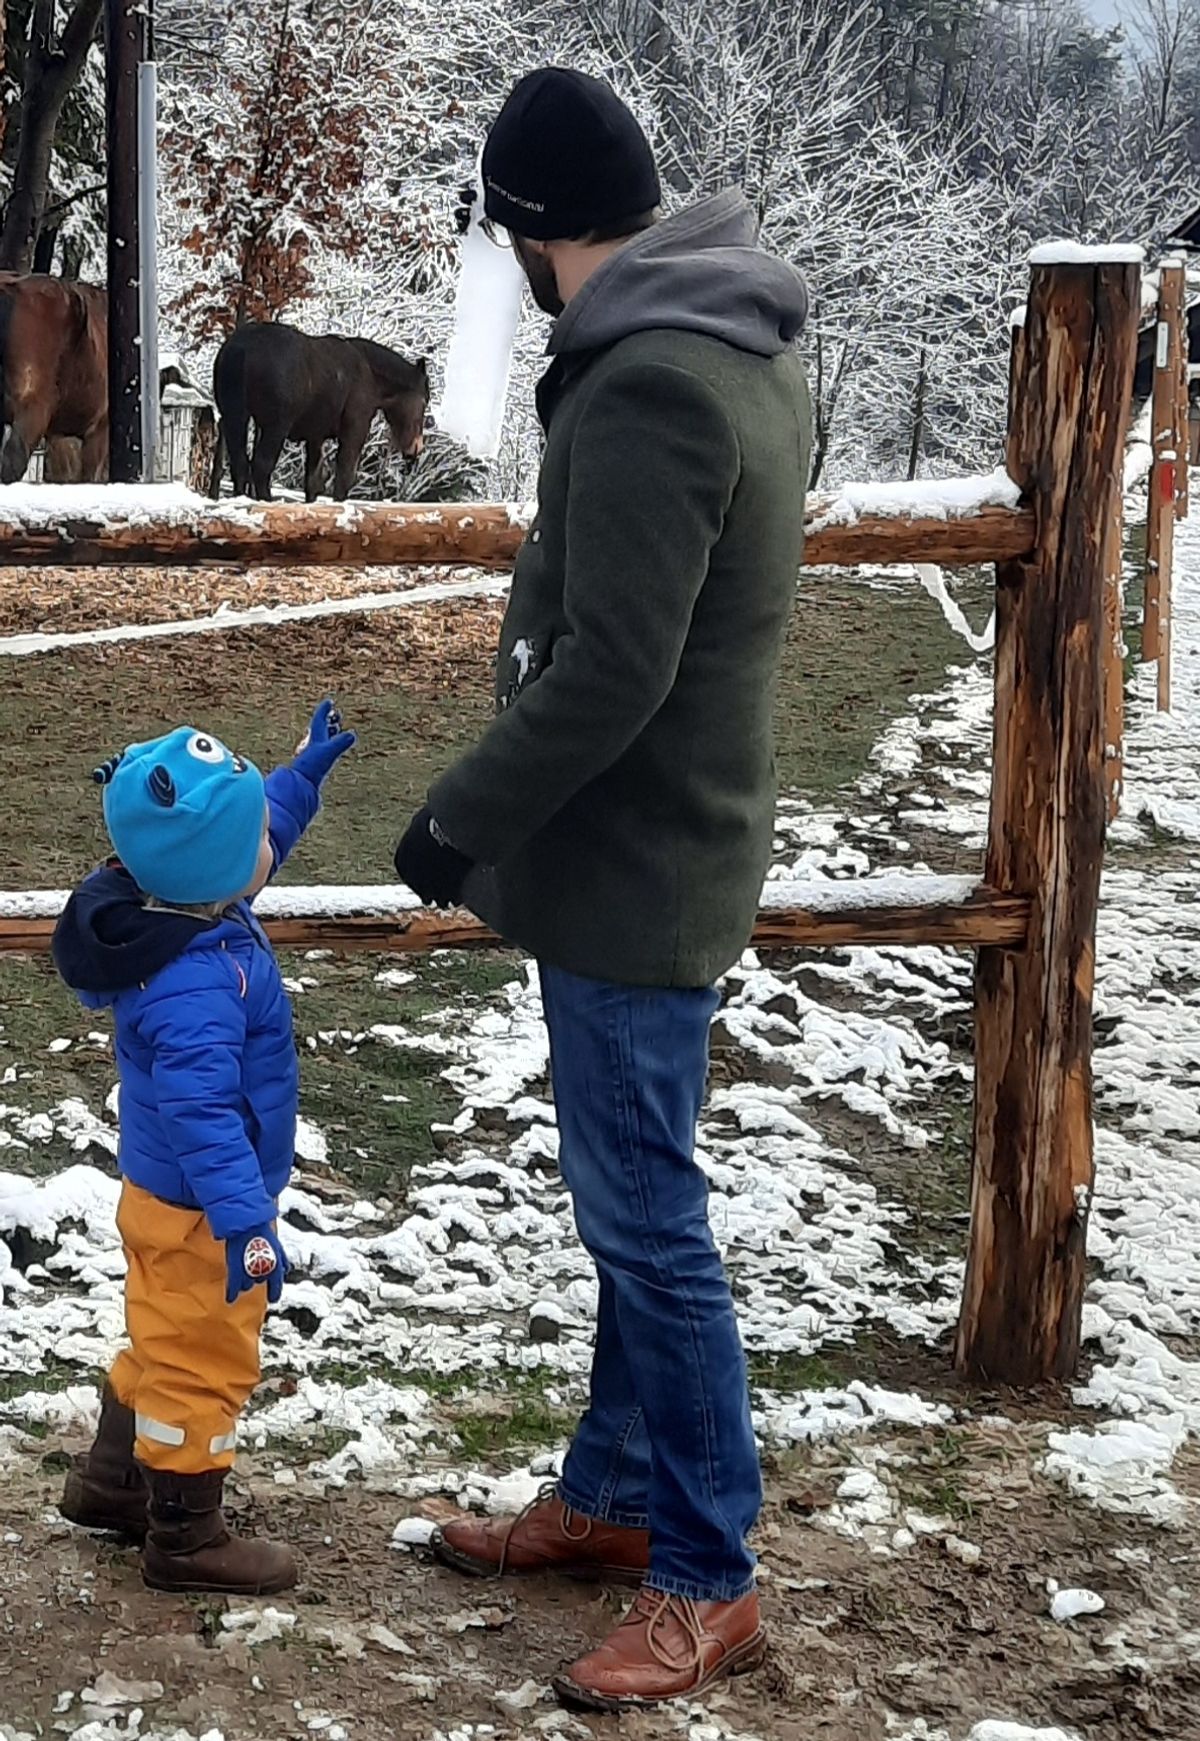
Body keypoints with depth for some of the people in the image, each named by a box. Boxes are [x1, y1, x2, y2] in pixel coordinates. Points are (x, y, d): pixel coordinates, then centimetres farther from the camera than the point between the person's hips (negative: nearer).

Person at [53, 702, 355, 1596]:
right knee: (203, 1363, 6)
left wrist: (303, 776, 18)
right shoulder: (194, 986, -35)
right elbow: (201, 1113, -39)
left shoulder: (179, 905, -5)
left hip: (163, 1190, 10)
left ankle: (111, 1481, 43)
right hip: (198, 1211, -10)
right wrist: (245, 1222, -42)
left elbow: (261, 832, 17)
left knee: (164, 1341, 27)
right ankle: (183, 1539, 21)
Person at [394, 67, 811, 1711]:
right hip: (664, 844, 10)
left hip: (632, 864, -10)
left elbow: (611, 675, -26)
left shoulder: (646, 388, -24)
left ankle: (707, 1583, 10)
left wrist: (462, 818, -15)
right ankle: (615, 1494, 33)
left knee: (647, 1219, -1)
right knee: (629, 1203, 19)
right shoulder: (744, 346, 8)